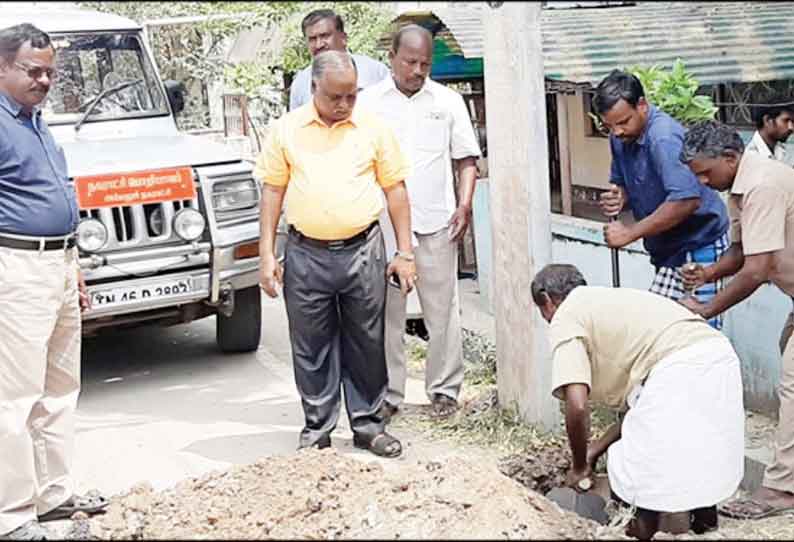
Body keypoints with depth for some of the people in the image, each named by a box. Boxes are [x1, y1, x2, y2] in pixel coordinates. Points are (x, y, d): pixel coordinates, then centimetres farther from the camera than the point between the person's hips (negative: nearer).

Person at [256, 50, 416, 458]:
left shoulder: (373, 128, 3)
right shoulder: (286, 130, 3)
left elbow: (395, 189, 6)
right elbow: (272, 191, 5)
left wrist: (405, 253, 2)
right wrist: (266, 255, 1)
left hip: (362, 251, 0)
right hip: (306, 254, 0)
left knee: (366, 344, 7)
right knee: (312, 347, 7)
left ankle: (367, 423, 20)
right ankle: (317, 426, 19)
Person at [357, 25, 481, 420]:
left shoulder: (448, 101, 7)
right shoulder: (368, 102, 4)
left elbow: (466, 160, 11)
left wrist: (465, 203, -2)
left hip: (436, 223, 1)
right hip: (383, 224, 0)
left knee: (442, 310, 4)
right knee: (386, 312, 3)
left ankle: (444, 388, 14)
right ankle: (387, 393, 11)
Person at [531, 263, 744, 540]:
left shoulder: (566, 317, 8)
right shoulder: (609, 302, 33)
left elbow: (577, 406, -4)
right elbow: (638, 400, 31)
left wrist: (579, 466, 12)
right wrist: (596, 449, 35)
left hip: (680, 370, -9)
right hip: (720, 354, 9)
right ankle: (703, 515, 44)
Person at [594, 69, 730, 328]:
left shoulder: (664, 137, -24)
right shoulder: (621, 138, 4)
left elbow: (686, 200, -32)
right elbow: (622, 182, 20)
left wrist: (631, 232, -26)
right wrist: (617, 198, -6)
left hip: (697, 244, -9)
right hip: (668, 248, 9)